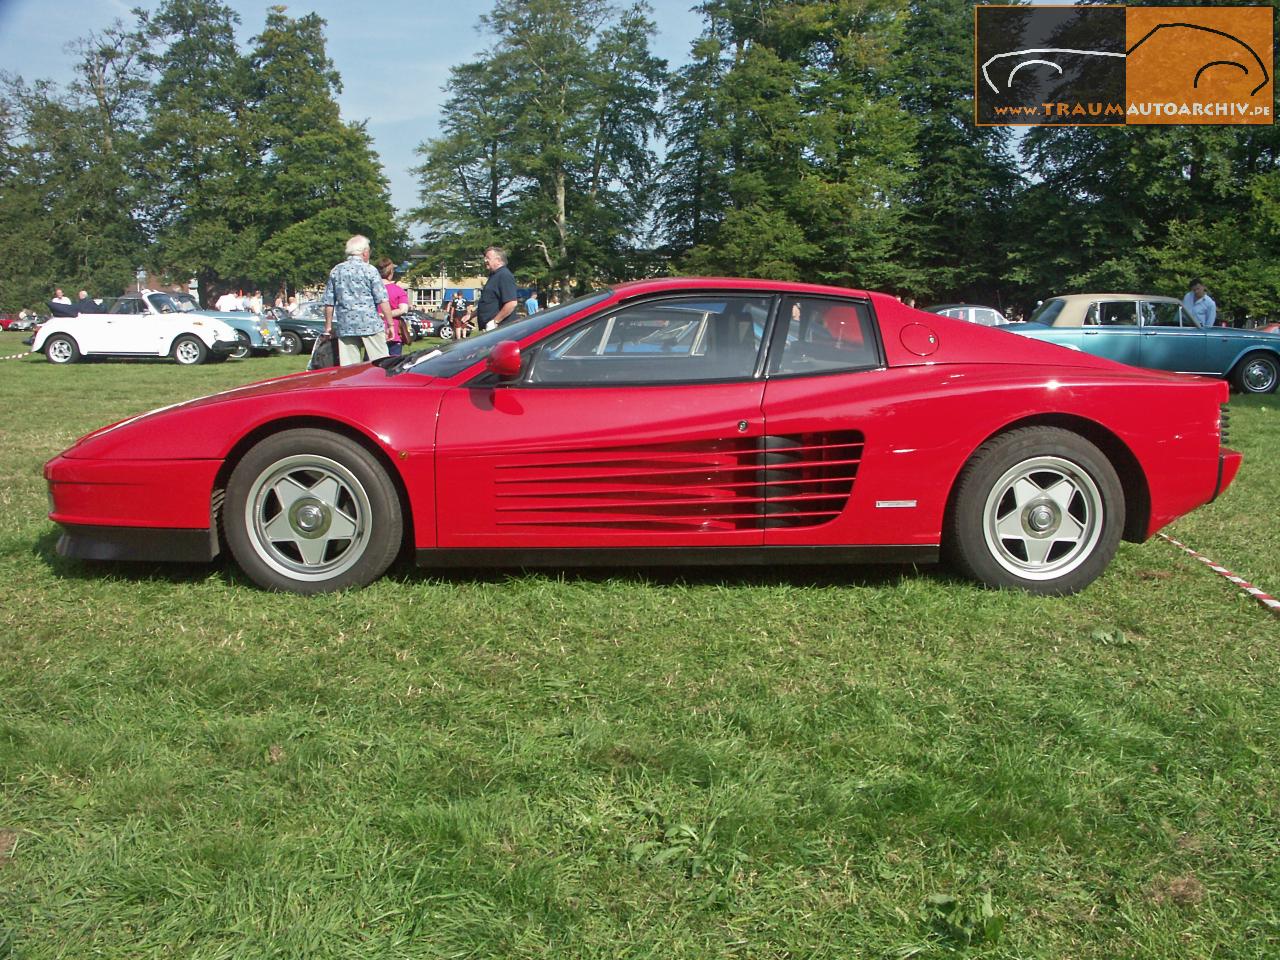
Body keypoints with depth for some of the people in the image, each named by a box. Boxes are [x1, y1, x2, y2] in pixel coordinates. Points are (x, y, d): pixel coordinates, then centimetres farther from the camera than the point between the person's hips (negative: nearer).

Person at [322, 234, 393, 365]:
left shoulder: (335, 271, 9)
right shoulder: (369, 270, -3)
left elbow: (328, 303, 11)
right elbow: (382, 300, -7)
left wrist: (328, 325, 19)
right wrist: (390, 323, -1)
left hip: (345, 325, 4)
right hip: (370, 324, -4)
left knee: (348, 368, 3)